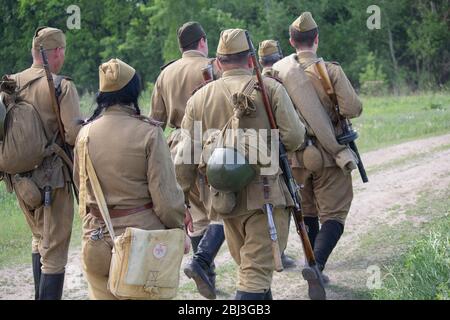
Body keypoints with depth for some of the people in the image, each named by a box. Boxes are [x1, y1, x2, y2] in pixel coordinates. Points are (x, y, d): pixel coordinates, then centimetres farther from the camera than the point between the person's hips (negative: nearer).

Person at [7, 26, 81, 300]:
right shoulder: (62, 87, -14)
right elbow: (74, 135, -20)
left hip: (20, 179, 6)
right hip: (52, 178, -6)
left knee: (39, 238, 26)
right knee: (54, 250, 2)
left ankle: (40, 296, 31)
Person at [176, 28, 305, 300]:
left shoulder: (199, 99, 5)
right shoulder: (270, 89, -5)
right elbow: (294, 138, -13)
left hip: (225, 197, 5)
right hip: (266, 196, -5)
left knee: (248, 265, 22)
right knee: (256, 273, -6)